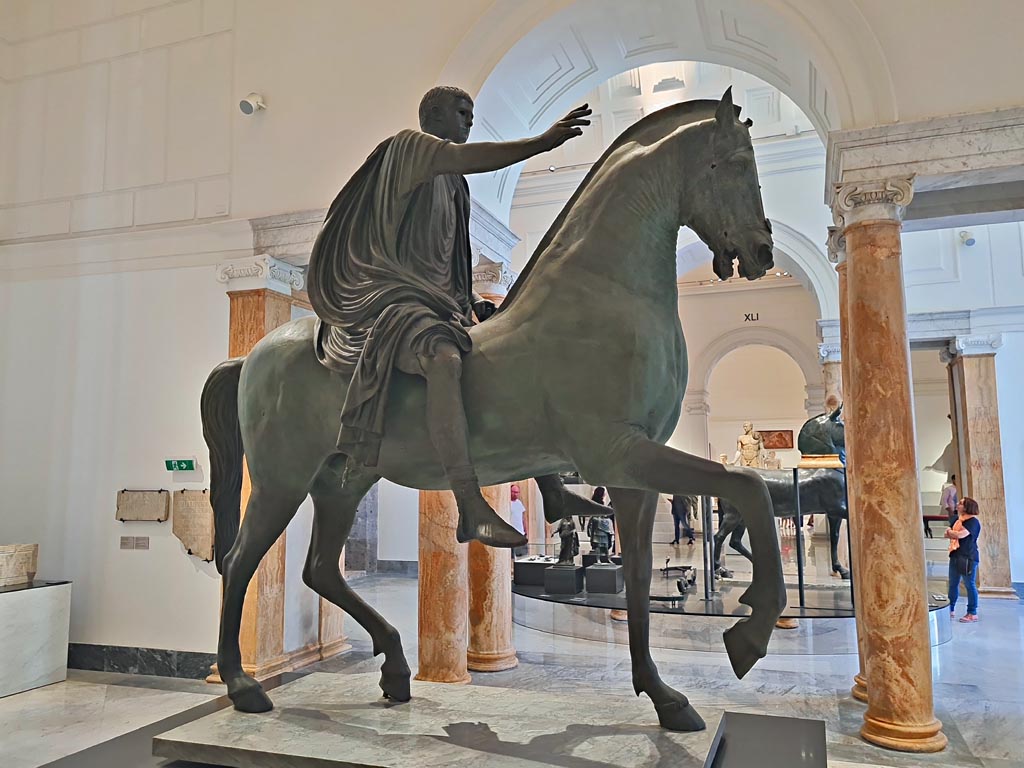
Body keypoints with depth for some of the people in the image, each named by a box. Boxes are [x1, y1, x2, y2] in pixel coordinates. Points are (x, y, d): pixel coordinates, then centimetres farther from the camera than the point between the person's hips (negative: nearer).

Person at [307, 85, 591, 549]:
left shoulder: (452, 184, 26)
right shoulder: (409, 146, 2)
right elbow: (463, 158, -20)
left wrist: (473, 301, 10)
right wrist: (543, 142, -25)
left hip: (434, 299, 9)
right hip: (381, 296, -9)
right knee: (444, 357, -37)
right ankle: (471, 510, -43)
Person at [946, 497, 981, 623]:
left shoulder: (973, 521, -10)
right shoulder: (959, 520, 17)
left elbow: (961, 534, -21)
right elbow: (948, 534, 15)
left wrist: (950, 532, -1)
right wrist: (954, 534, -7)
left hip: (968, 557, -9)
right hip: (955, 555, 9)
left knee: (970, 585, -3)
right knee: (953, 584, 12)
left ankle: (973, 614, 2)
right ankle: (950, 610, 19)